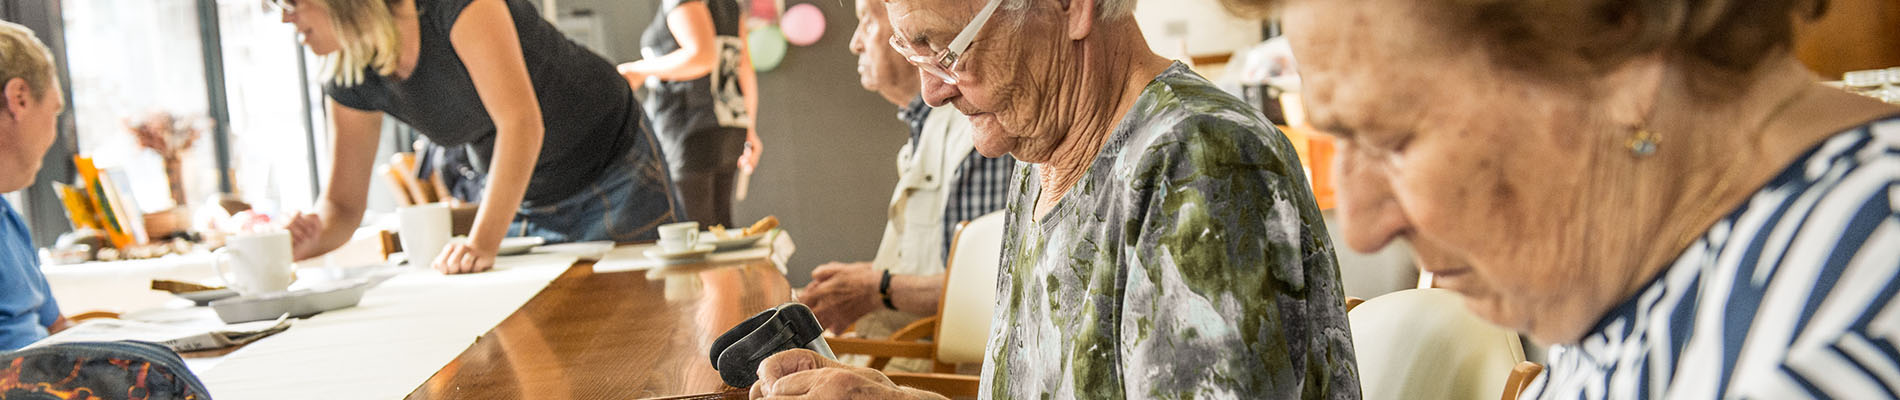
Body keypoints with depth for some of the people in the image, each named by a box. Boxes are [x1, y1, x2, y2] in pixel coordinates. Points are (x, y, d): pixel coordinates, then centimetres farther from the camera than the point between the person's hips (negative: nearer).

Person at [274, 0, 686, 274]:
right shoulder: (352, 84, -7)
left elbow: (521, 122, -33)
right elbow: (342, 207, -2)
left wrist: (483, 242, -38)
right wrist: (307, 239, -26)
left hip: (614, 174, -5)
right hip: (528, 206, 5)